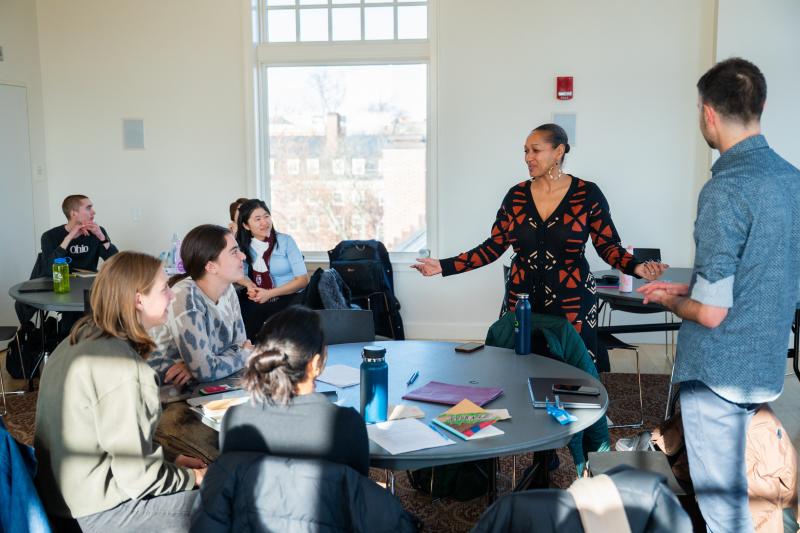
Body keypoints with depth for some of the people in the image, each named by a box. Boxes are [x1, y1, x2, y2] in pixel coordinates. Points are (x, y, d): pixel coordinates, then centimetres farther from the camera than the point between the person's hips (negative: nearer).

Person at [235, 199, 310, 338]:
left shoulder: (286, 241, -4)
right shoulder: (244, 246, 6)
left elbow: (303, 279, -7)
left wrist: (270, 293, -15)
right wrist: (250, 285, -13)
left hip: (289, 298, -3)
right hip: (259, 300, 3)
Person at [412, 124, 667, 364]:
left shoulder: (587, 194, -3)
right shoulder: (517, 195, 4)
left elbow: (608, 246, 0)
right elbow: (493, 247, 5)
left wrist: (636, 267, -20)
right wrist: (444, 266, -2)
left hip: (571, 301, -2)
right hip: (522, 298, 2)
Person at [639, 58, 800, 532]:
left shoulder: (726, 190, -22)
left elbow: (711, 312, -23)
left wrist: (670, 300, -2)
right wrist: (691, 289, 13)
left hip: (720, 370, -8)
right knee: (727, 485, 25)